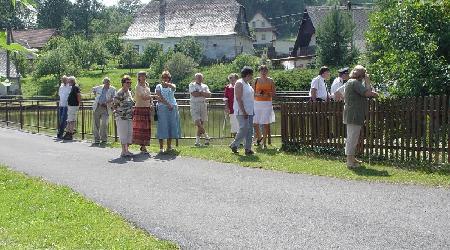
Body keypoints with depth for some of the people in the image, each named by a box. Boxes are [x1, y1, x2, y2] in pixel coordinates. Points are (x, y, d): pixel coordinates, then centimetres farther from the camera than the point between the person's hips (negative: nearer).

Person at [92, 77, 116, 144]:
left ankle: (104, 139, 0)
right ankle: (97, 139, 10)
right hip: (97, 108, 3)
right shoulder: (99, 87, 14)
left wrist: (107, 102, -21)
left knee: (104, 124, -11)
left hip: (105, 109, -3)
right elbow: (93, 89, 34)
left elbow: (114, 98, -9)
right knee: (95, 124, 2)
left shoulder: (112, 89, 4)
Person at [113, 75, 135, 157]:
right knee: (123, 134, -5)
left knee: (129, 133, 9)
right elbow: (114, 104, -13)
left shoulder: (129, 92, 13)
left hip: (129, 117, 8)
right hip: (121, 117, -8)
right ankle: (124, 151, 0)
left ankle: (126, 150, 18)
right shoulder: (120, 93, -13)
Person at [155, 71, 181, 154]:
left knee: (171, 126, 3)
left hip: (172, 108, 2)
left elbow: (173, 87, -16)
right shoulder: (158, 86, 7)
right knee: (162, 126, -8)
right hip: (162, 108, -2)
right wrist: (168, 104, -15)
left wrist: (166, 83, -34)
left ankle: (169, 146, 11)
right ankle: (161, 147, -8)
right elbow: (160, 97, -5)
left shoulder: (172, 86, 10)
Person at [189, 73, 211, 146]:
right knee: (197, 122, -16)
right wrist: (203, 94, -6)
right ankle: (206, 136, 1)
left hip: (203, 106, 4)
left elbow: (209, 95, -1)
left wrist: (200, 93, -11)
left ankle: (197, 140, 10)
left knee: (201, 124, 3)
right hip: (194, 106, -4)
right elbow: (194, 94, -14)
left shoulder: (205, 86, 14)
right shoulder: (192, 85, 3)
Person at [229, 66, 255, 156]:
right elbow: (239, 98, -18)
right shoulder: (239, 83, -11)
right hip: (242, 111, -9)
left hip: (249, 111, 9)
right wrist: (243, 111, -22)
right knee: (244, 129, -13)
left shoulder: (247, 84, 17)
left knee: (250, 130, 5)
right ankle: (234, 145, 4)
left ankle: (248, 149, 8)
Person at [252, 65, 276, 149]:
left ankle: (264, 142, 6)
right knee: (255, 123, -3)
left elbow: (274, 93, 6)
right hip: (257, 103, 1)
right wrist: (257, 94, -12)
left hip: (267, 104, -1)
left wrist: (268, 94, -13)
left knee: (266, 124, -3)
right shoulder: (256, 80, 7)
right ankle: (258, 137, 24)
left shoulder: (270, 81, 5)